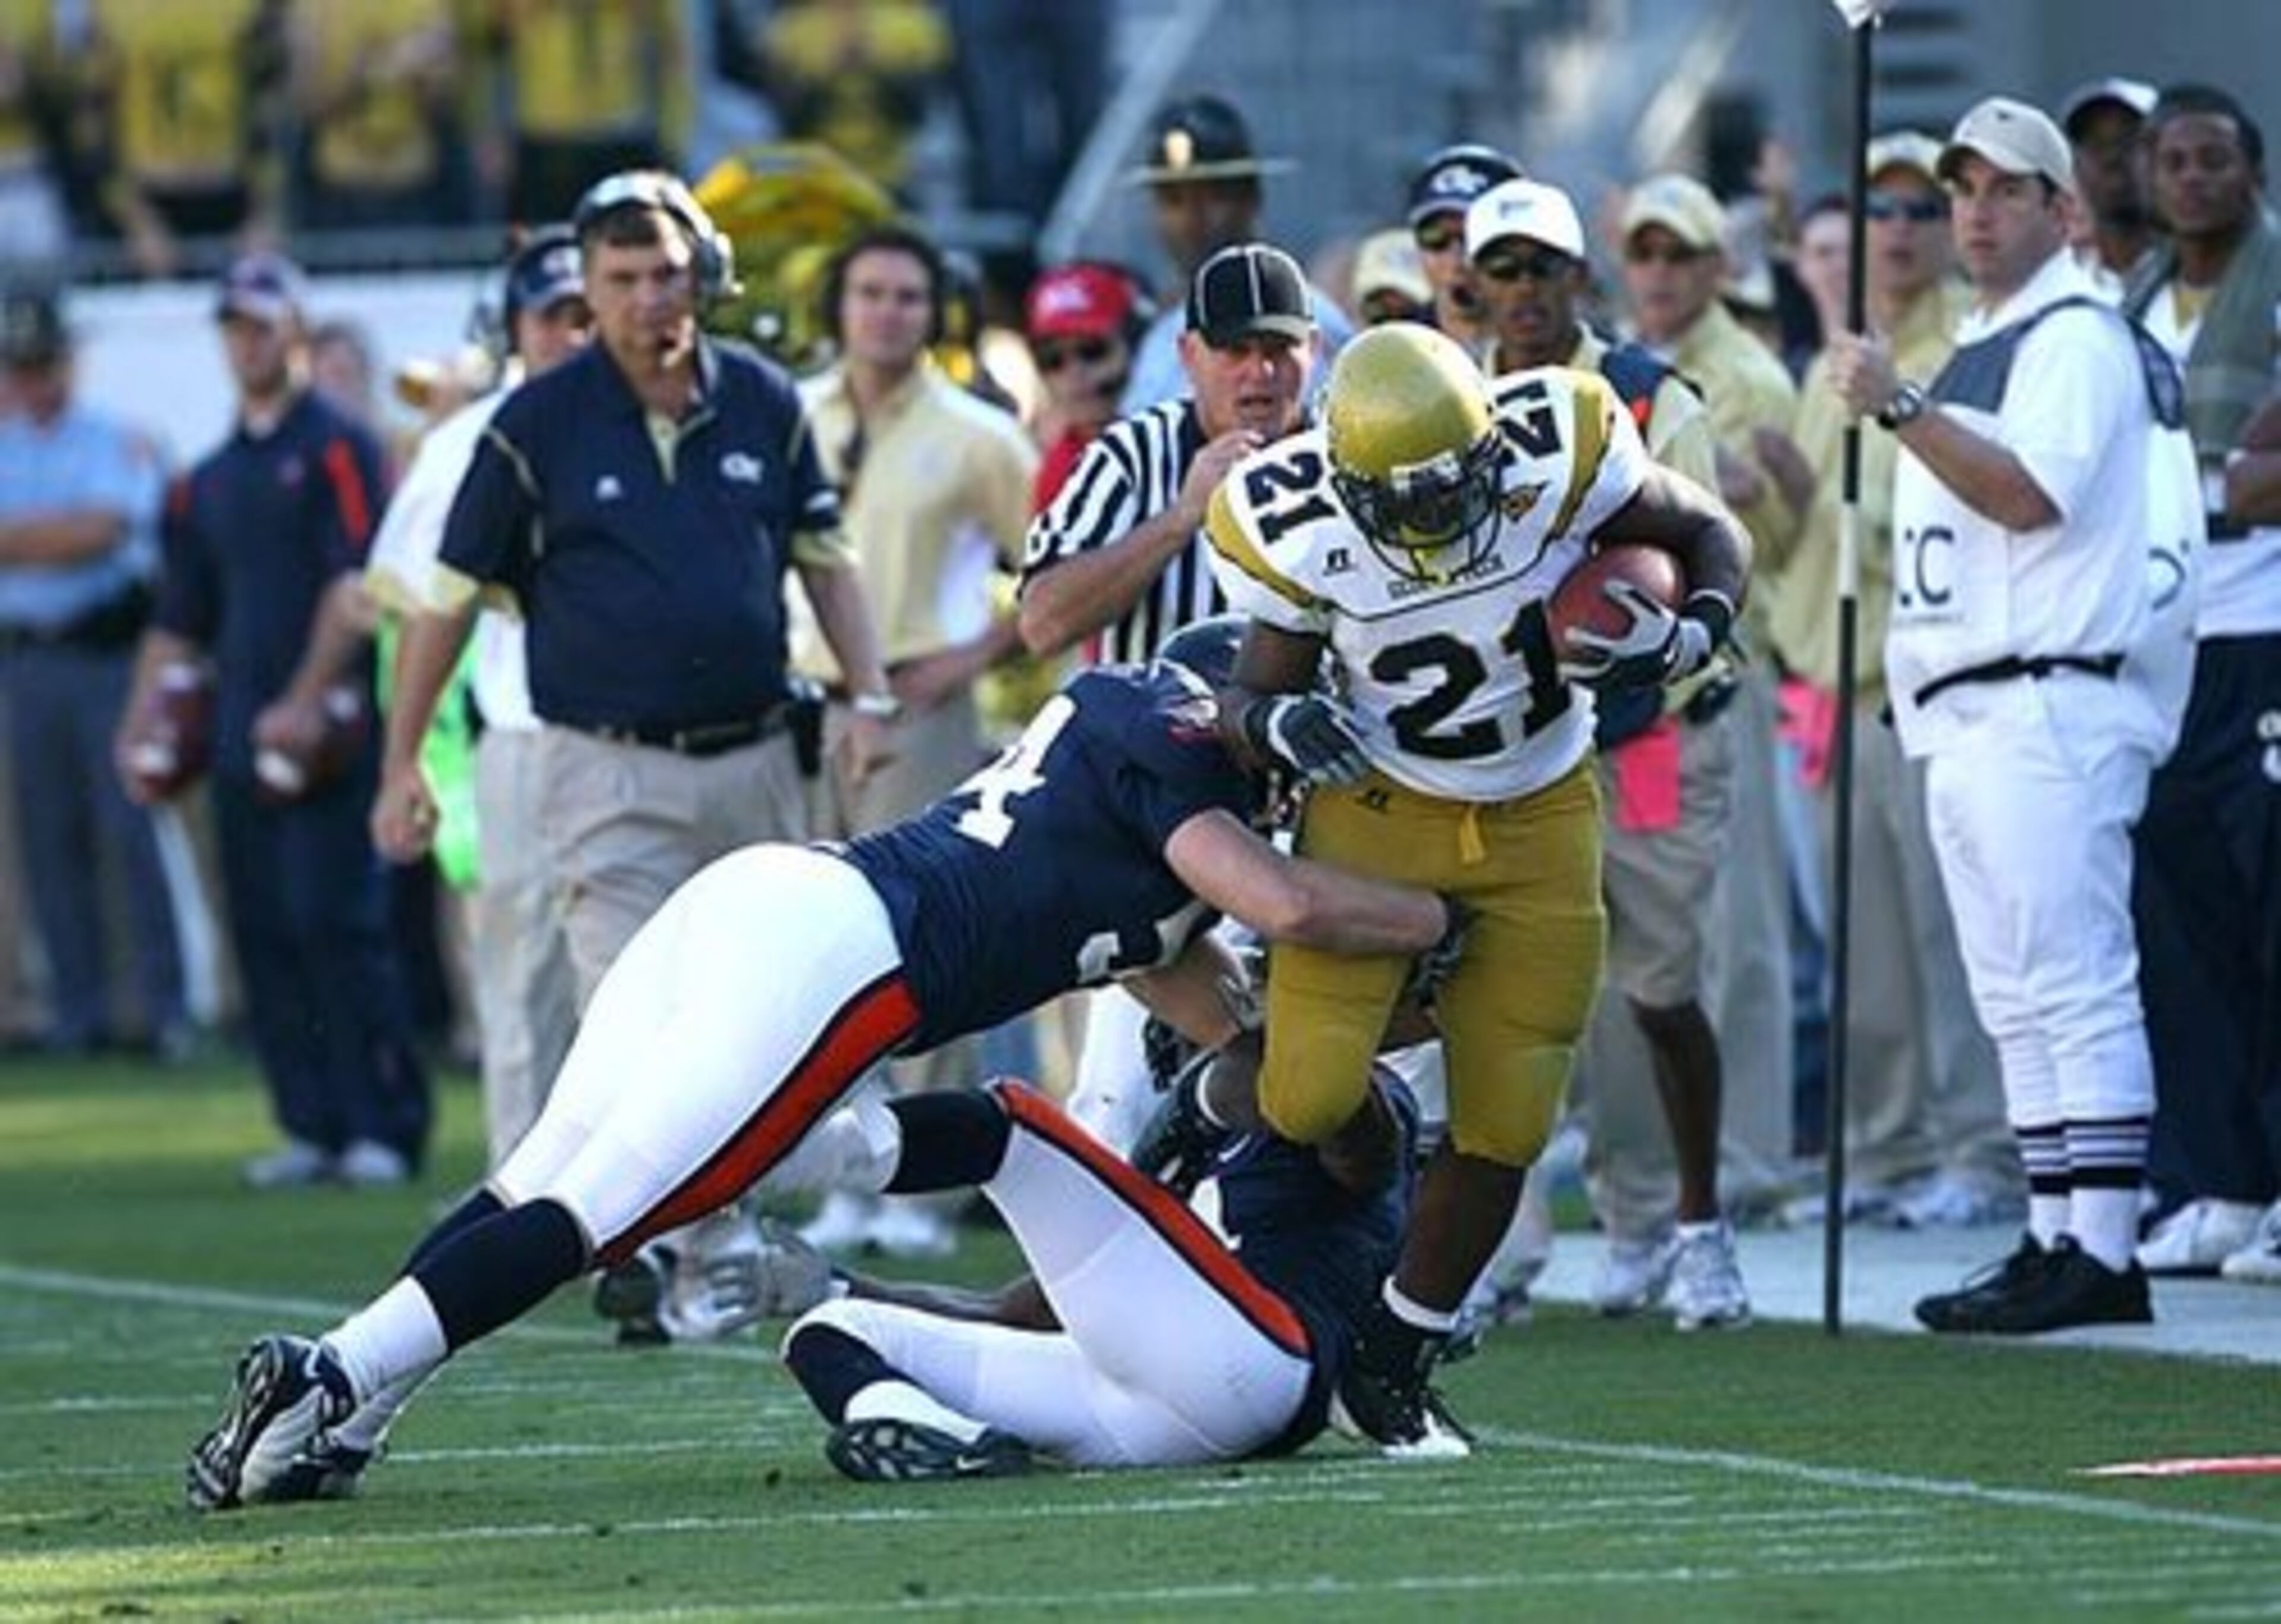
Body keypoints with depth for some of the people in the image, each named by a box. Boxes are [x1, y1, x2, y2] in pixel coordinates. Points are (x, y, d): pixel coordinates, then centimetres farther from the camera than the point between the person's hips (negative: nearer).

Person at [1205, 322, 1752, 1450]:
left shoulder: (1561, 451, -23)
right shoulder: (1295, 526, -22)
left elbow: (1710, 535, -5)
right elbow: (1260, 689, -8)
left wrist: (1687, 638, -25)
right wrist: (1279, 726, -32)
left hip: (1539, 820, 1)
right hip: (1381, 805, -1)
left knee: (1502, 1132, 1)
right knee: (1314, 1102, -16)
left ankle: (1393, 1365, 21)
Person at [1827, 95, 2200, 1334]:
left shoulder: (2075, 338, -6)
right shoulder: (1974, 353, 23)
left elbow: (2032, 492, -20)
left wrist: (1899, 409, -23)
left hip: (2046, 708, -10)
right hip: (1963, 716, 10)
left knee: (2073, 985, -12)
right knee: (2020, 999, 10)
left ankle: (2101, 1252, -14)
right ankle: (2054, 1242, 12)